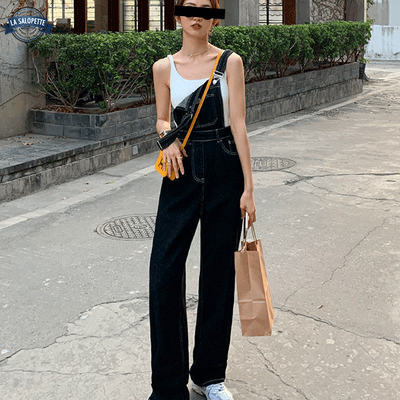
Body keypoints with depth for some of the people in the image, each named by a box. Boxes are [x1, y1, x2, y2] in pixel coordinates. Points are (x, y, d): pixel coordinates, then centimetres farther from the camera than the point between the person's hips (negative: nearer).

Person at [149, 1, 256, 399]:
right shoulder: (164, 67, 5)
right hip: (182, 172, 1)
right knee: (164, 270, -7)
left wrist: (248, 187, -8)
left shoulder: (230, 62, 0)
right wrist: (168, 138, -8)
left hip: (224, 171, -1)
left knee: (218, 270, 7)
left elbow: (238, 124, -4)